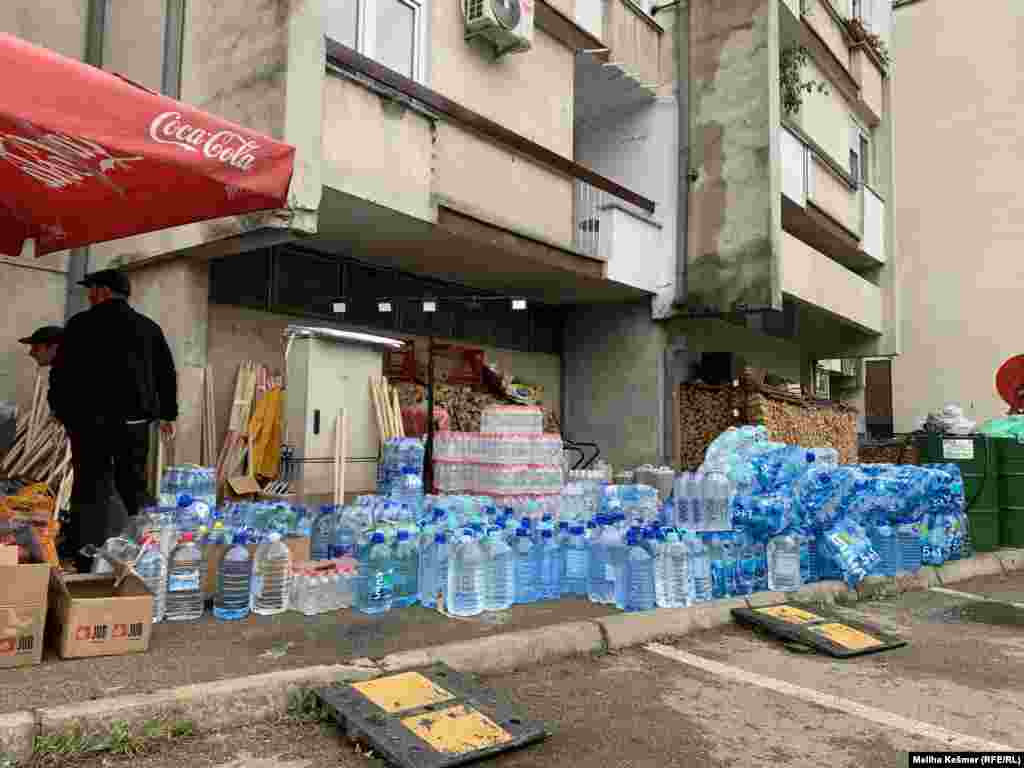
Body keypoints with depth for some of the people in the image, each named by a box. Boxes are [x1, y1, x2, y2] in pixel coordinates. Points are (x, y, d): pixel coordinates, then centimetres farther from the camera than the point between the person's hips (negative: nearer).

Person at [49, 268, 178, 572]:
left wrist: (61, 411, 10)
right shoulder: (149, 327, 9)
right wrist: (168, 414, 21)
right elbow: (166, 374, 13)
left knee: (90, 489, 2)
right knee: (134, 486, 11)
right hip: (134, 420, 4)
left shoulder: (81, 324, -2)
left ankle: (87, 563, 5)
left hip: (90, 419, -3)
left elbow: (61, 373, -2)